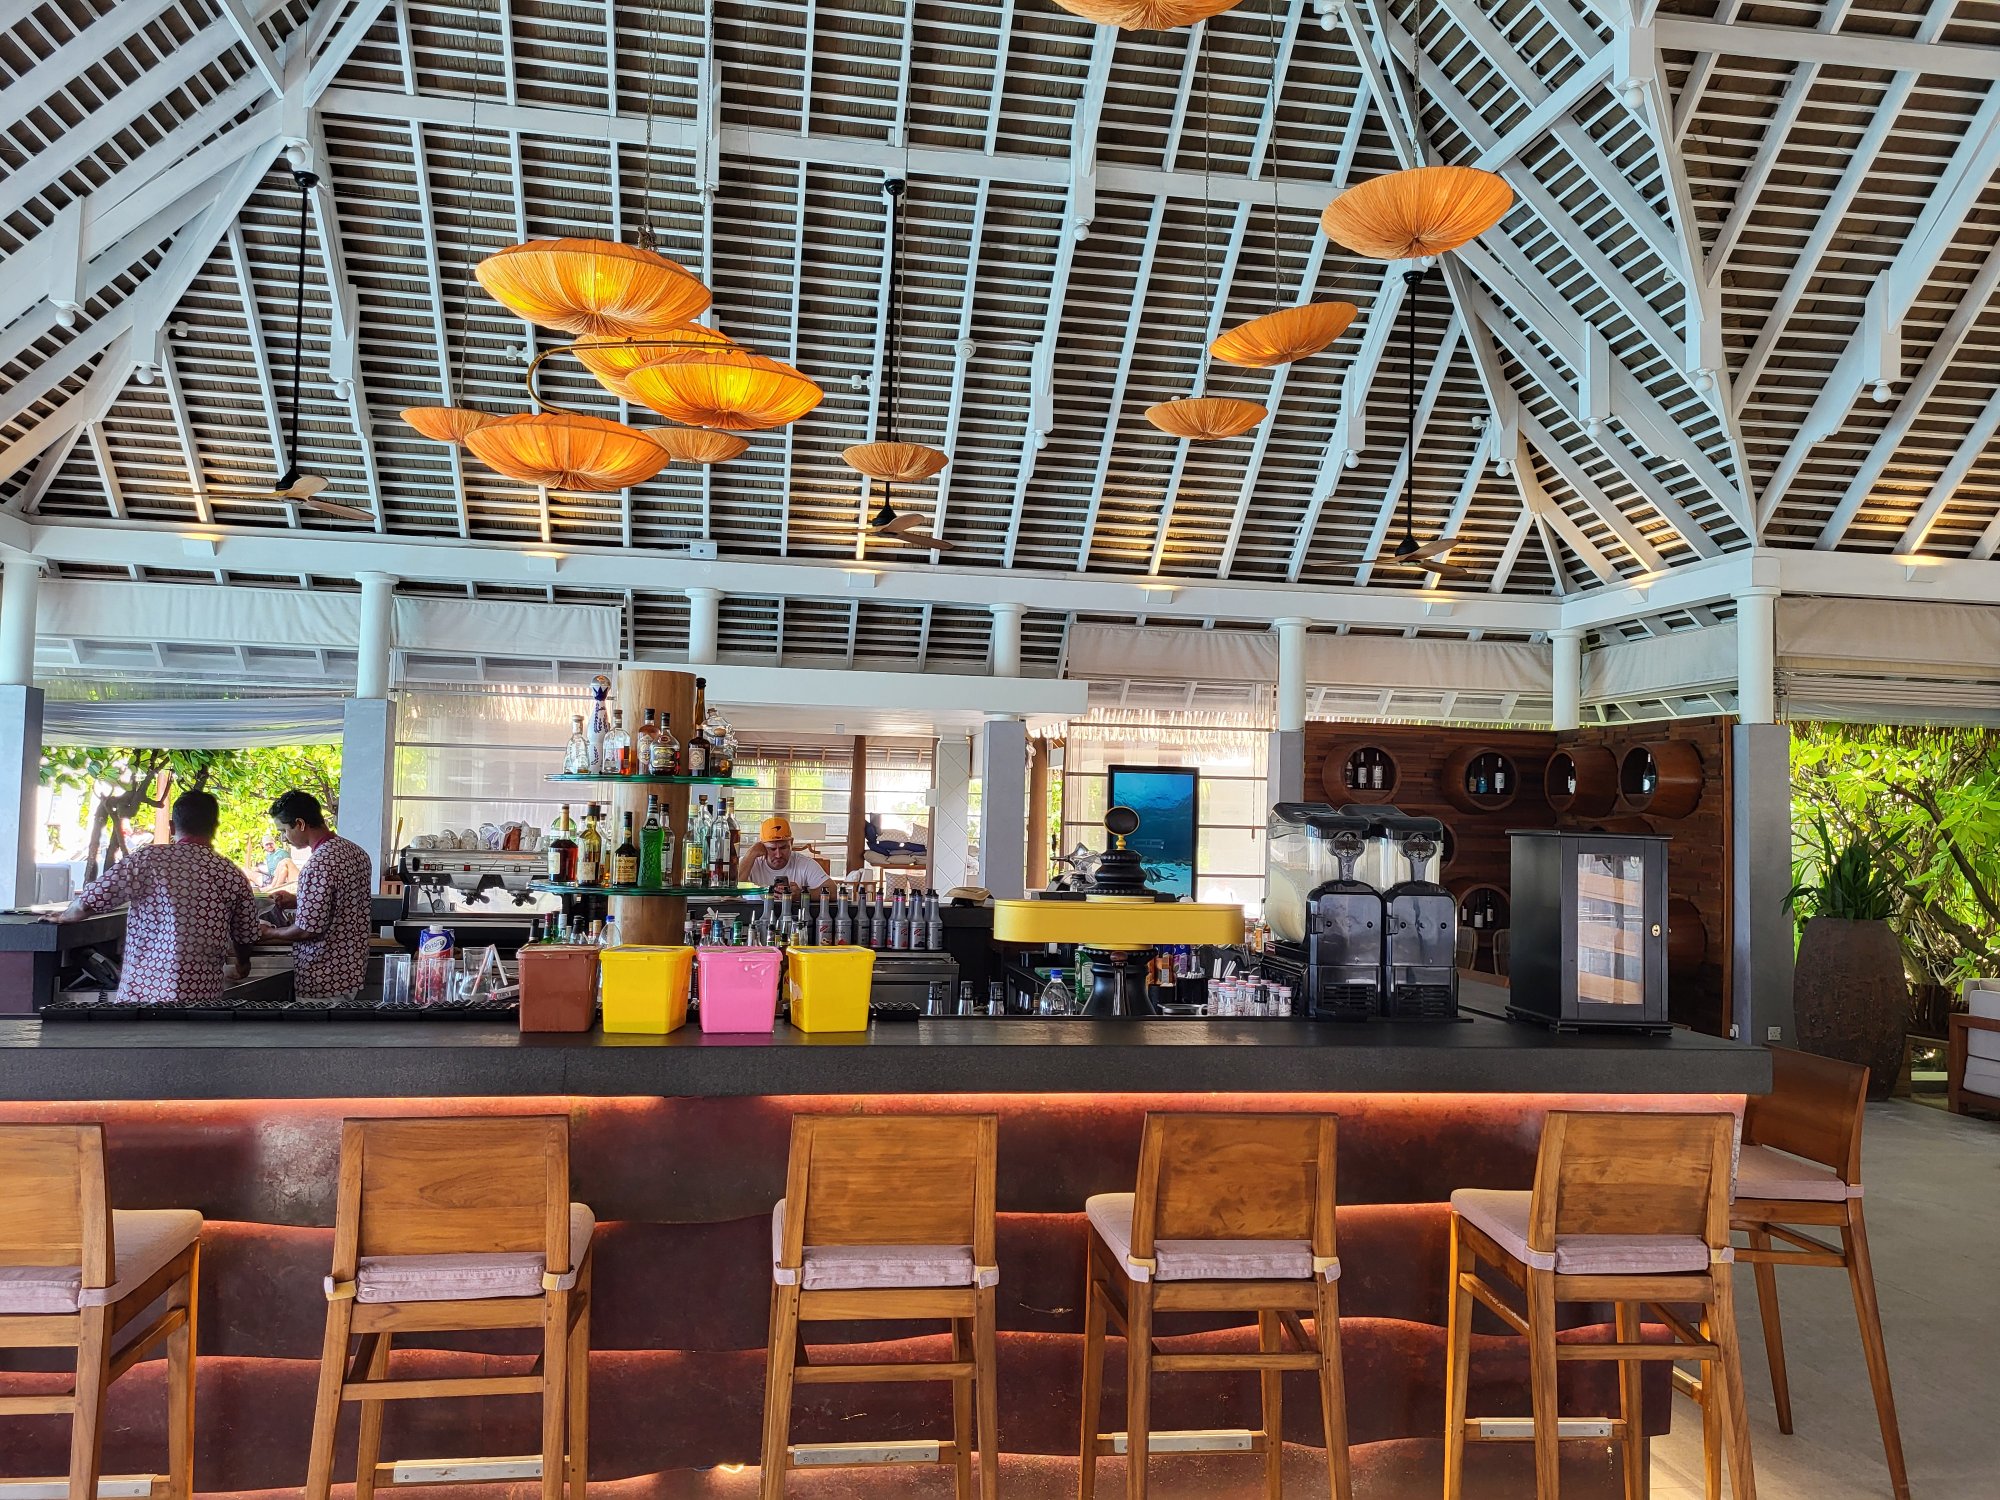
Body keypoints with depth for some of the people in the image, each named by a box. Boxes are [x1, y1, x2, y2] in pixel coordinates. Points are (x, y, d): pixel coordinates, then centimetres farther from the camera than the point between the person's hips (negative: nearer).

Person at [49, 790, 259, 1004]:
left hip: (140, 993, -1)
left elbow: (89, 901, -4)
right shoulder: (232, 876, 1)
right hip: (203, 997, 1)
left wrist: (64, 916, 20)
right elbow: (245, 938, 11)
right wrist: (241, 968, 34)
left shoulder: (149, 858, -3)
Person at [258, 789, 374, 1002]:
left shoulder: (318, 865, -23)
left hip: (323, 978, -9)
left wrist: (270, 933, -5)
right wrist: (297, 902, 14)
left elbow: (309, 929, -22)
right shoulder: (355, 851, 5)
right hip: (351, 967, 9)